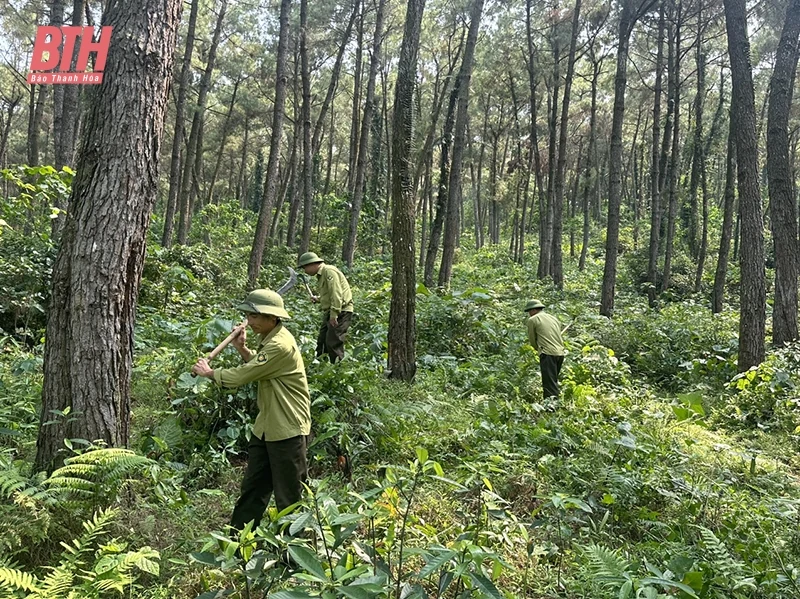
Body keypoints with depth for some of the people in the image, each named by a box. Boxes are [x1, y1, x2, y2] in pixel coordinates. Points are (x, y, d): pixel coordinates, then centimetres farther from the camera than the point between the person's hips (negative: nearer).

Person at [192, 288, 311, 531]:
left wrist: (209, 372, -6)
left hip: (287, 430, -10)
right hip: (266, 427, 10)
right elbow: (257, 366, 22)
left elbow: (242, 376, -23)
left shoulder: (281, 345, -25)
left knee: (288, 496, 4)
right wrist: (242, 348, 7)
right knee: (252, 488, 19)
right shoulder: (269, 338, 7)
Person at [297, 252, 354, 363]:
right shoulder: (321, 274, 18)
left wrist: (334, 314, -26)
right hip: (331, 312, 10)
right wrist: (318, 299, 12)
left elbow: (336, 294, -23)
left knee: (333, 343, -11)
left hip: (340, 312, -10)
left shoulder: (329, 271, -14)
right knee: (322, 341, 12)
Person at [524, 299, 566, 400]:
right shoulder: (554, 318, 22)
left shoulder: (532, 320, 3)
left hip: (548, 354, -7)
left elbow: (532, 339, 10)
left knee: (549, 383, -9)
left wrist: (538, 349, 28)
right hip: (560, 353, 7)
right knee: (553, 382, 16)